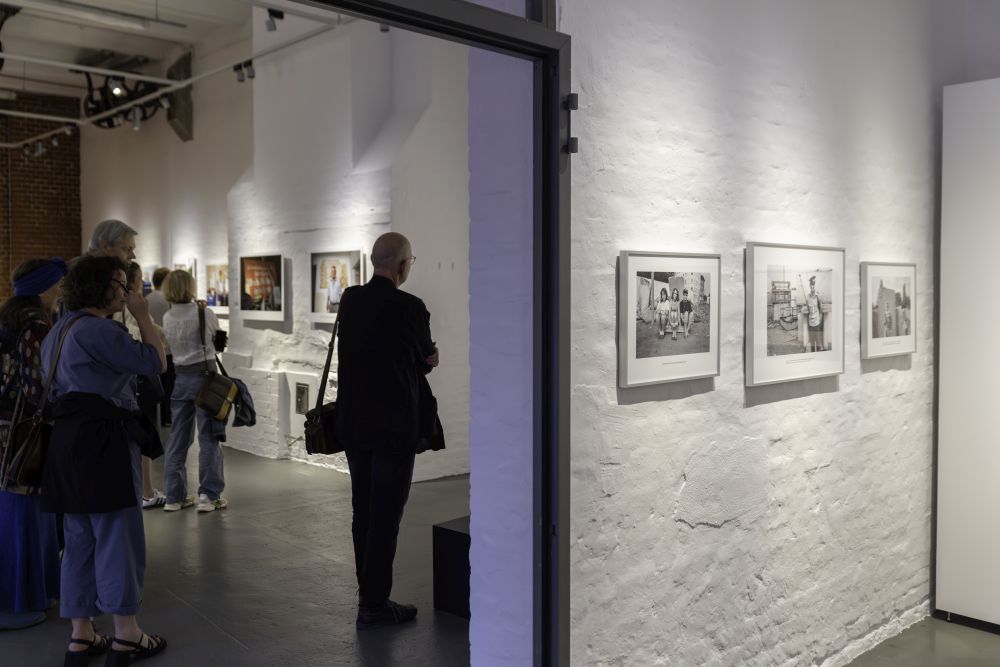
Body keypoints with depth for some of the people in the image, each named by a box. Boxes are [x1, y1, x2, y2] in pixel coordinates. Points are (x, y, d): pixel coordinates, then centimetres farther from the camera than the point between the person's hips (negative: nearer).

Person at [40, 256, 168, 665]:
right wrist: (143, 315, -5)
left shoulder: (61, 329, 17)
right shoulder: (98, 329, -15)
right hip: (102, 443, -10)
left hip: (68, 443, 10)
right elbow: (156, 362, -14)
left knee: (81, 539, 13)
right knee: (118, 536, -1)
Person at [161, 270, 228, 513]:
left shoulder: (167, 318, 2)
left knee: (177, 438, 11)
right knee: (209, 437, 1)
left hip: (178, 377, 4)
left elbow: (169, 345, 8)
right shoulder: (204, 313, -9)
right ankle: (209, 495, 1)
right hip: (204, 375, -4)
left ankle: (175, 496, 15)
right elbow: (217, 336, 7)